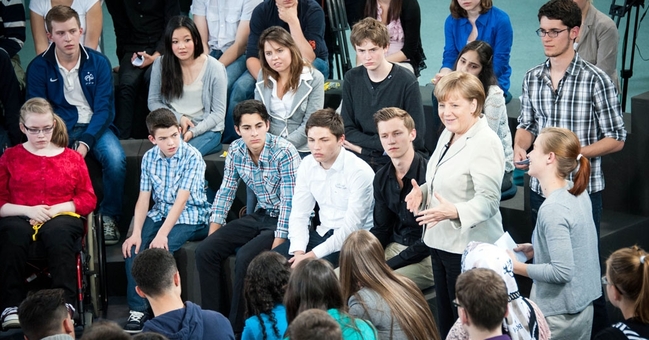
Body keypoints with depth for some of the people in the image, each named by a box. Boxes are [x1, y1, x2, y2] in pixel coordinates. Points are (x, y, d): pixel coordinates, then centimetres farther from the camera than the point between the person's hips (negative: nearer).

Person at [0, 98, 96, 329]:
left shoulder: (72, 158, 15)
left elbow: (89, 200, 9)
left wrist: (57, 209, -8)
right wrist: (28, 210, -11)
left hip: (62, 217, 0)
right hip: (21, 217, 0)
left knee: (57, 233, -39)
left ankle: (65, 305, -44)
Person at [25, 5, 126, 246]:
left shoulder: (98, 62, -3)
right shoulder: (38, 67, -3)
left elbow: (103, 108, -7)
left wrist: (85, 142, -22)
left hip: (94, 126, 0)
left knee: (116, 159, -31)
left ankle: (109, 217, -9)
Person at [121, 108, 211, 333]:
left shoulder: (192, 157, -15)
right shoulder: (149, 158, 0)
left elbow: (181, 199, -21)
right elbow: (143, 198, -2)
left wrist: (162, 234, -28)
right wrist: (136, 234, -16)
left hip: (189, 217, -5)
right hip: (159, 214, 5)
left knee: (157, 251, -26)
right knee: (132, 248, -18)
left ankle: (157, 309, -9)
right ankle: (137, 310, -11)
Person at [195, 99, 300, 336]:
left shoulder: (284, 152, -22)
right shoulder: (236, 150, -3)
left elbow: (290, 203, -23)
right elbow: (226, 192, 7)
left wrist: (275, 247, -25)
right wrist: (213, 233, 1)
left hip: (285, 222, -7)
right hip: (260, 216, 7)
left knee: (245, 258, -28)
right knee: (205, 251, -7)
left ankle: (237, 327, -11)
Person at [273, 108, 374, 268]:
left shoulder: (359, 171, -18)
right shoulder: (307, 165, 1)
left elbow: (351, 227, -20)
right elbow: (299, 214, 3)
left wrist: (312, 255, -23)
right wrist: (298, 252, -14)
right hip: (322, 233, 6)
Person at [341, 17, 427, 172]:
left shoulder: (407, 82, -9)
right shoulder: (352, 79, 4)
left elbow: (415, 138, -9)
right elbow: (347, 130, 6)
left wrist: (364, 145, -7)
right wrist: (382, 143, -12)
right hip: (360, 159, 4)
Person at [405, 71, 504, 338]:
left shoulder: (485, 143, -18)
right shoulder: (448, 135, 11)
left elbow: (488, 200, -23)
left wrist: (453, 211, -37)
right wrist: (422, 192, 4)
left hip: (469, 247, -9)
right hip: (441, 241, 9)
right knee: (445, 318, 17)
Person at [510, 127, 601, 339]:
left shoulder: (553, 209, -24)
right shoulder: (577, 193, 2)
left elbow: (561, 272, -25)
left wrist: (517, 267, -15)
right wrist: (536, 251, 8)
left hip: (557, 316, -8)